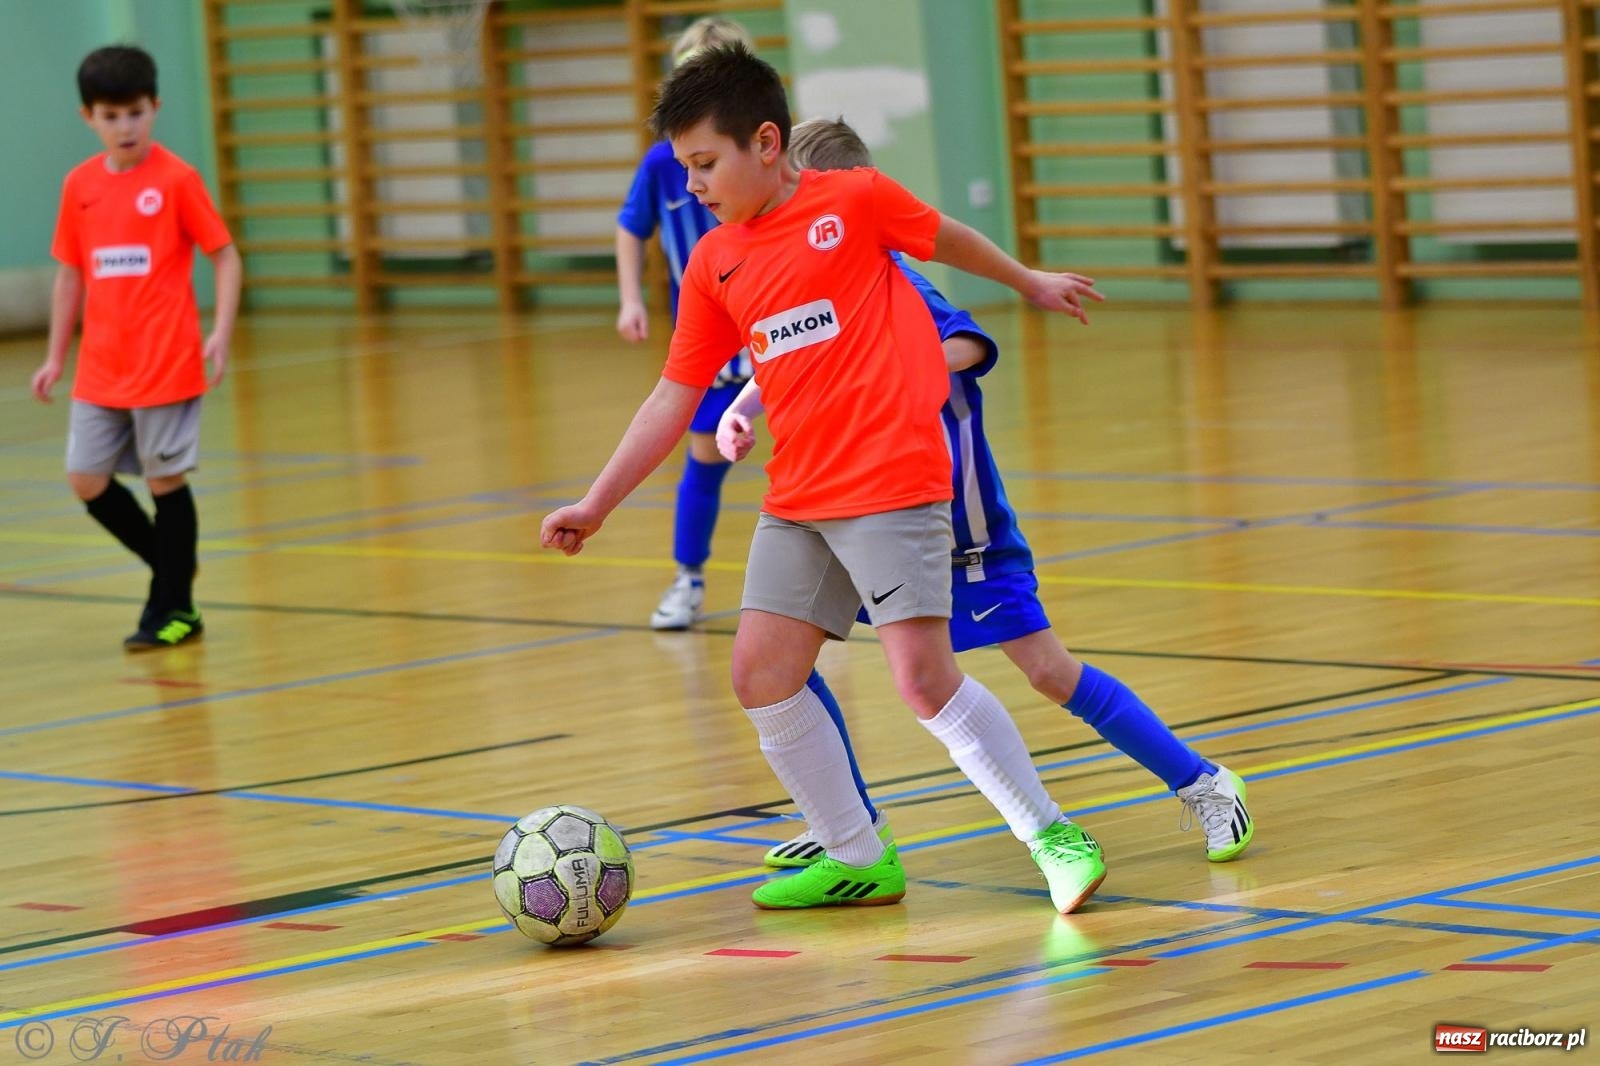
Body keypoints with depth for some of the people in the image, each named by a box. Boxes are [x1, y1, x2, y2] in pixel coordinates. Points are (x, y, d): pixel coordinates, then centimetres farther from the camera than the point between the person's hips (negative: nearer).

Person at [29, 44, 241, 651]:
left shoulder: (176, 180, -8)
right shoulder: (80, 185, 6)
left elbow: (226, 258, -4)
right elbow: (70, 275, 14)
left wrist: (221, 334, -16)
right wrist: (56, 357, 14)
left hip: (166, 365, -5)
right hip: (100, 370, 5)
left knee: (165, 478, 0)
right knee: (87, 480, 4)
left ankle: (176, 608, 13)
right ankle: (172, 570, 24)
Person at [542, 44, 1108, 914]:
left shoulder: (853, 200, -5)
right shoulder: (713, 264, 9)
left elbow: (945, 238, 14)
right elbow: (674, 397, 12)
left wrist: (1027, 280, 29)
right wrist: (595, 504, 7)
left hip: (892, 482, -6)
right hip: (796, 499, 6)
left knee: (923, 675, -14)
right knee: (759, 673, 1)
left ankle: (1051, 835, 1)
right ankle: (856, 860, 14)